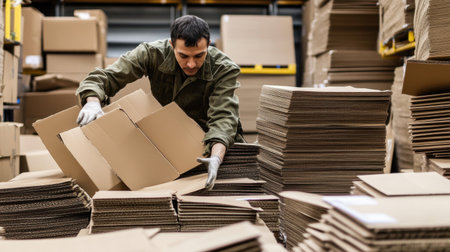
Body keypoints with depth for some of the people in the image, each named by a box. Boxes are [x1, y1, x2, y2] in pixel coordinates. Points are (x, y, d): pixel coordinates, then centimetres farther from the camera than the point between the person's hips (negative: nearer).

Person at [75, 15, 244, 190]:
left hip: (213, 144, 0)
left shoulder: (225, 69, -20)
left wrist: (216, 157, -52)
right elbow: (104, 77, -16)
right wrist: (93, 101, -40)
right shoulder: (154, 54, -17)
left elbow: (223, 117, -31)